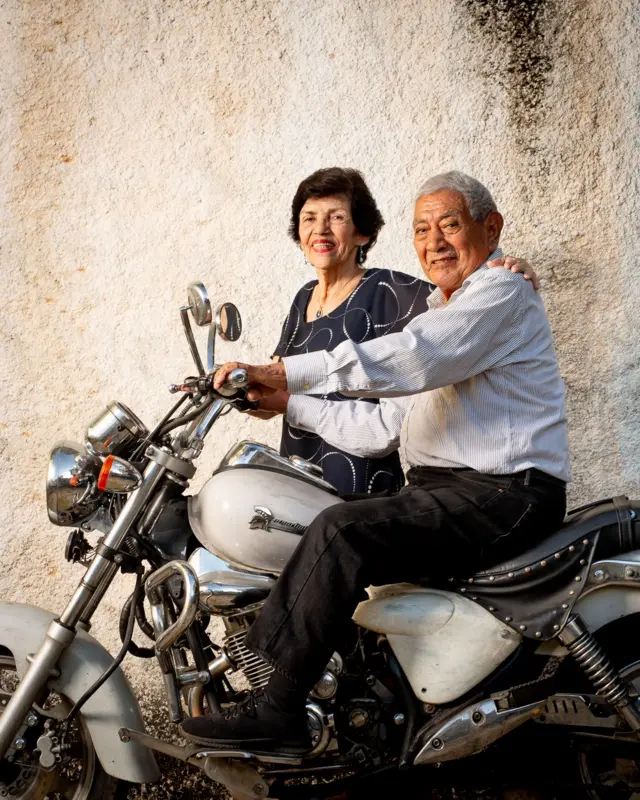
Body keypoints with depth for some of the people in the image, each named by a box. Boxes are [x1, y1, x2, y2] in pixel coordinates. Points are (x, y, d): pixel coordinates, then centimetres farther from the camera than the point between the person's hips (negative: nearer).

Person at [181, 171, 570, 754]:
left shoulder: (501, 292, -8)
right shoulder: (440, 310, 25)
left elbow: (410, 359, -25)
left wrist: (285, 373, -29)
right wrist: (286, 403, 16)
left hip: (504, 494, -10)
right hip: (449, 487, 10)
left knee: (343, 531, -28)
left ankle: (279, 711, -23)